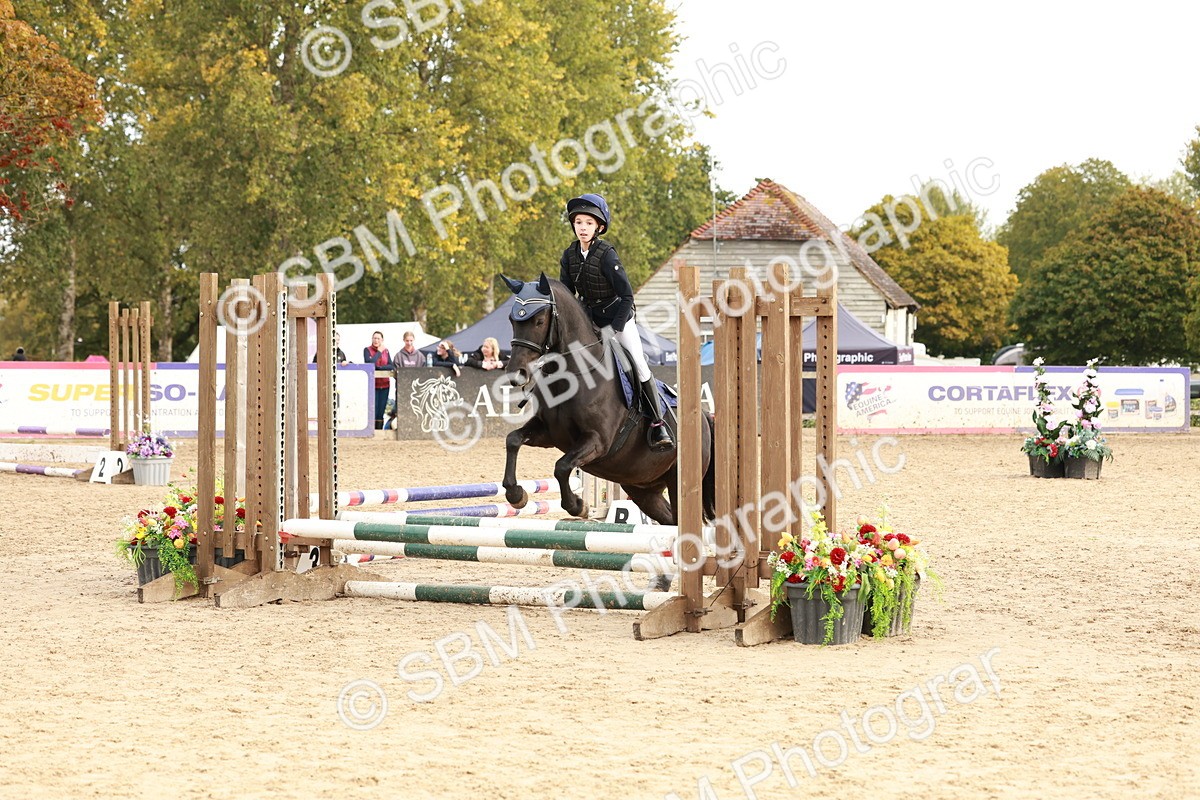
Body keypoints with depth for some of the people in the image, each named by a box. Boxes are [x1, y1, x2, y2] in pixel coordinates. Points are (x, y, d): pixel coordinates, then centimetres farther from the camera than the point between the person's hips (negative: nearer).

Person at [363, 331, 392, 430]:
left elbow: (391, 366, 1)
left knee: (381, 413, 3)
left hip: (384, 385, 4)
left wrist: (378, 367, -12)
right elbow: (369, 363, -16)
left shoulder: (386, 351, 11)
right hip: (372, 384, -4)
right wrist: (379, 352, -7)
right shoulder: (367, 350, 1)